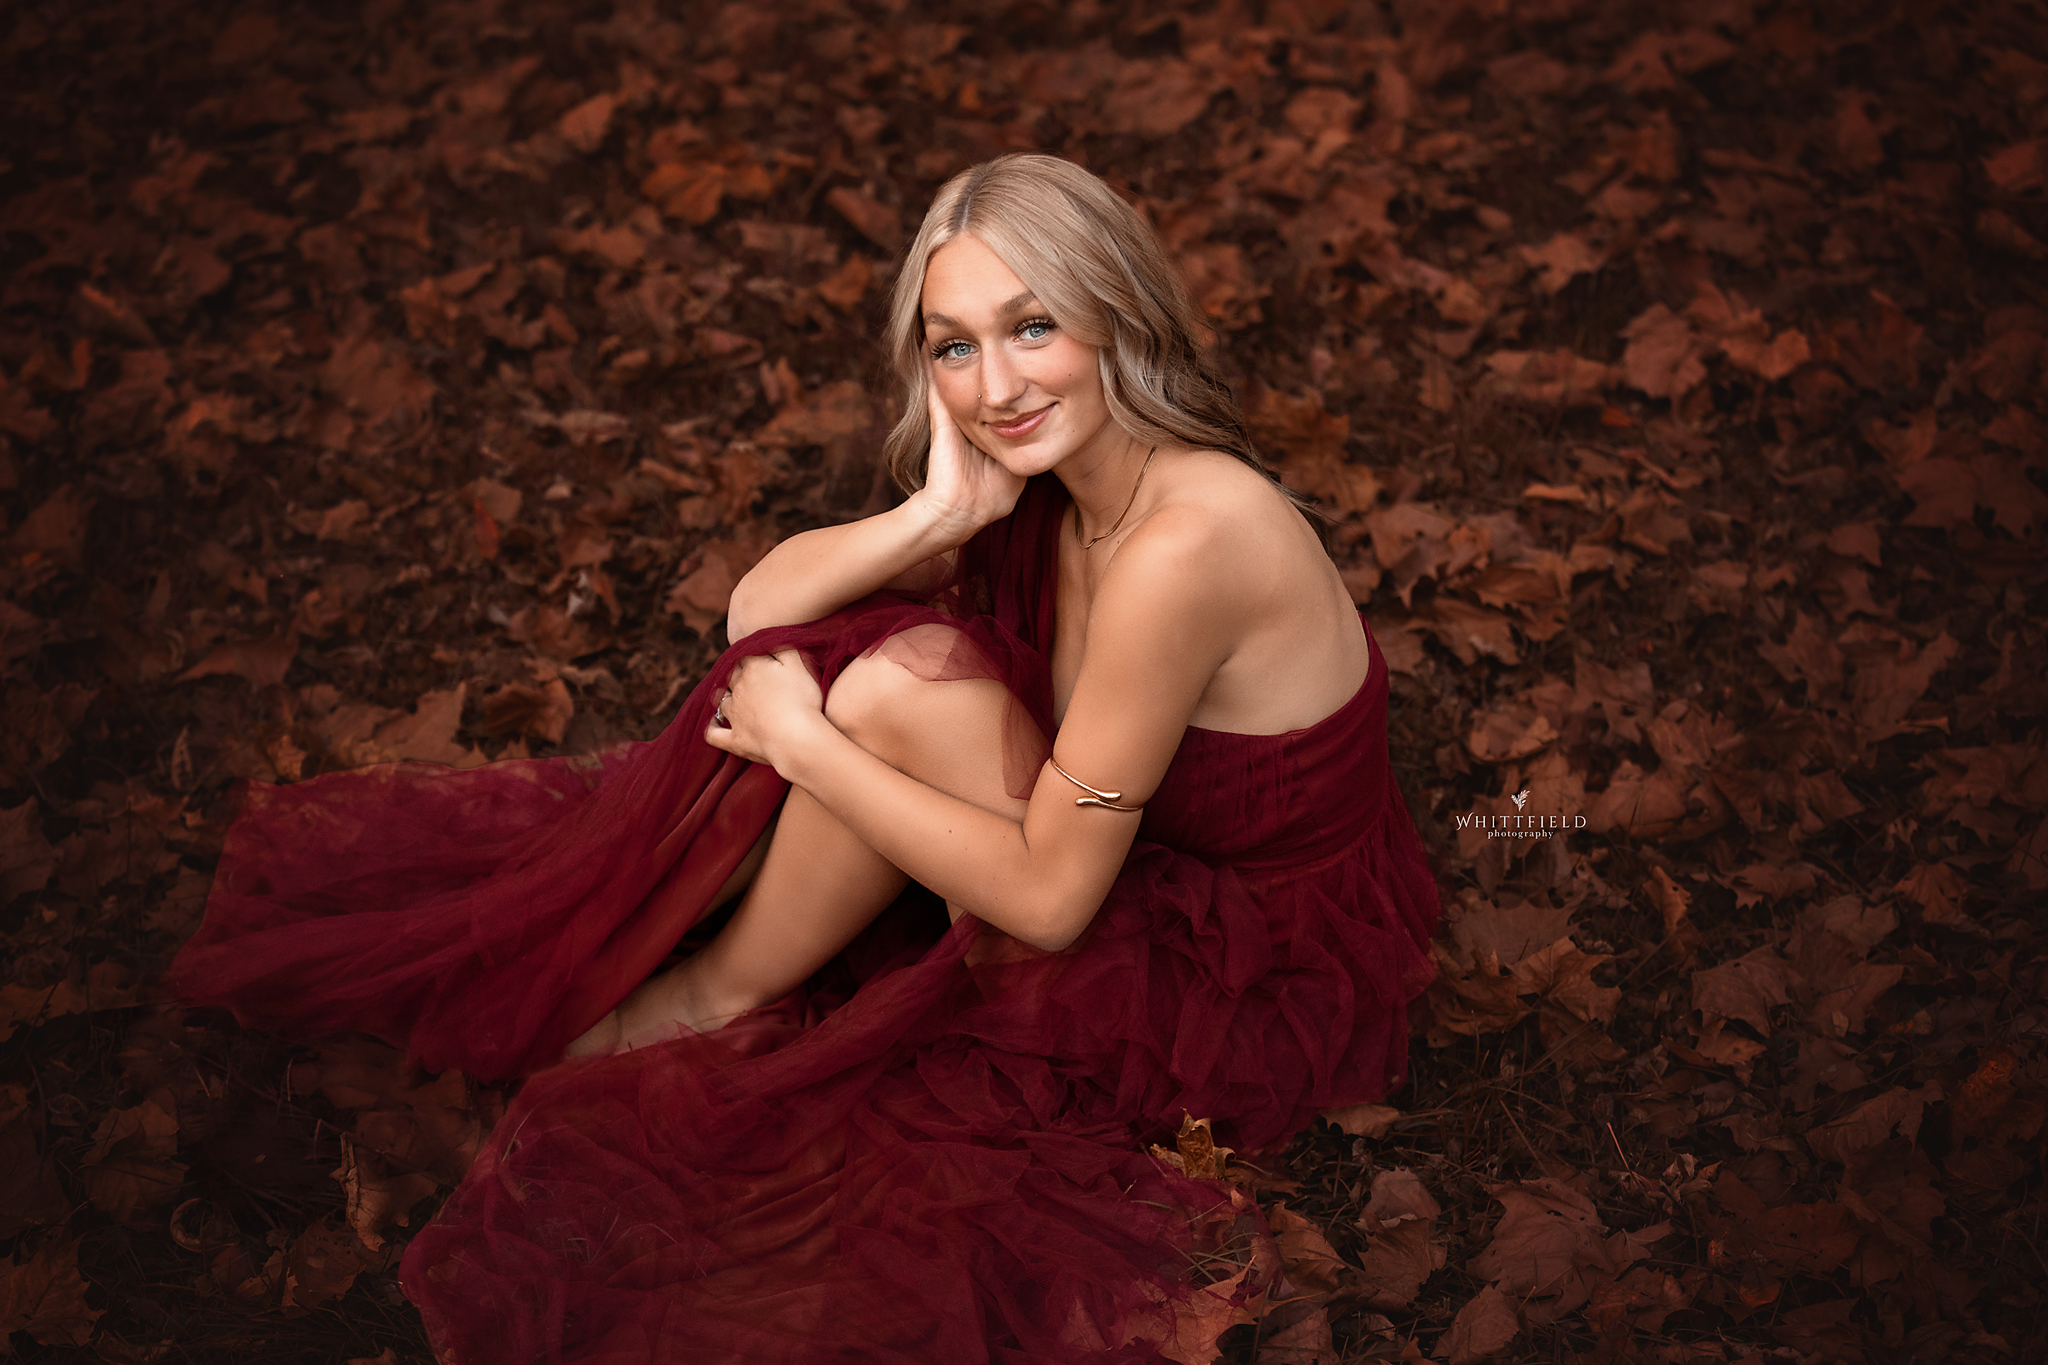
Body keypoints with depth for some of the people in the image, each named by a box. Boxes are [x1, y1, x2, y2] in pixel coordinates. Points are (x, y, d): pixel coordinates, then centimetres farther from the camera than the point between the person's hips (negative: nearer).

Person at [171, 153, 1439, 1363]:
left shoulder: (1182, 544, -33)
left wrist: (806, 743, -20)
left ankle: (717, 1001, 3)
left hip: (1256, 989, -8)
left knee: (900, 685, -24)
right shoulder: (1051, 467, -7)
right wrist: (936, 515, -22)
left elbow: (1049, 897, -27)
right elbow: (764, 605, -4)